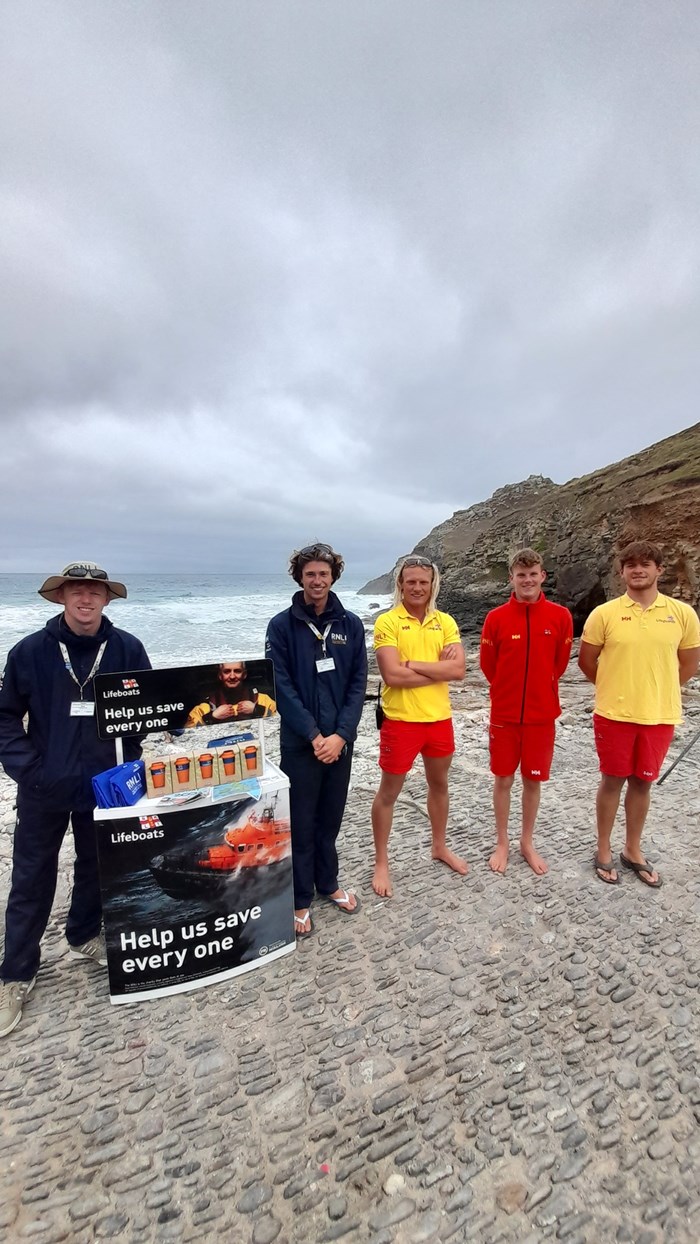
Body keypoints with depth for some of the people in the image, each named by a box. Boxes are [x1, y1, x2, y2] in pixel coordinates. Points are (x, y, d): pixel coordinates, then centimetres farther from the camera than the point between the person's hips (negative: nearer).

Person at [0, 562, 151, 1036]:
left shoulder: (128, 649, -7)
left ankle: (85, 936, 44)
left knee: (96, 867, 19)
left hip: (105, 783, 1)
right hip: (43, 788, -1)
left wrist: (128, 762, -7)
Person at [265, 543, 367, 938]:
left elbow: (358, 684, -1)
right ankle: (301, 900, 29)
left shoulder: (350, 624, 1)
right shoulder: (282, 625, -6)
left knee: (331, 818, 18)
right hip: (300, 742, -2)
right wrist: (314, 735, -15)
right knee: (301, 823, 10)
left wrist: (340, 734, -11)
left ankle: (329, 884, 39)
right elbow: (282, 688, -10)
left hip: (340, 739, 3)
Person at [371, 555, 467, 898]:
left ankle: (440, 847, 46)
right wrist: (438, 669, -15)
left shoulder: (445, 622, 2)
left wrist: (413, 664, -18)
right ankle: (381, 863, 30)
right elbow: (392, 675, -22)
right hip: (401, 720, -4)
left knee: (439, 785, 22)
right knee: (388, 792, 10)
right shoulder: (387, 622, -11)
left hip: (439, 718, 5)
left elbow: (458, 669, -11)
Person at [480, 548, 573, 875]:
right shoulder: (496, 618, -8)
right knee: (503, 780, 11)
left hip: (542, 714, 1)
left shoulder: (560, 616, -5)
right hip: (504, 714, -1)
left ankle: (527, 843, 33)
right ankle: (502, 844, 29)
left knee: (533, 781, 13)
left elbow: (560, 664, 6)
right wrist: (509, 691, 8)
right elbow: (487, 665, 2)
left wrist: (538, 692, 12)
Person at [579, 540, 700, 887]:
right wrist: (616, 688, 9)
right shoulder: (604, 613, -7)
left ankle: (633, 851, 34)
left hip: (660, 716, 2)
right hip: (614, 714, -2)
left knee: (642, 782, 15)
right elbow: (586, 660, 2)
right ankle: (604, 850, 27)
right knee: (613, 780, 9)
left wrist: (657, 689, 9)